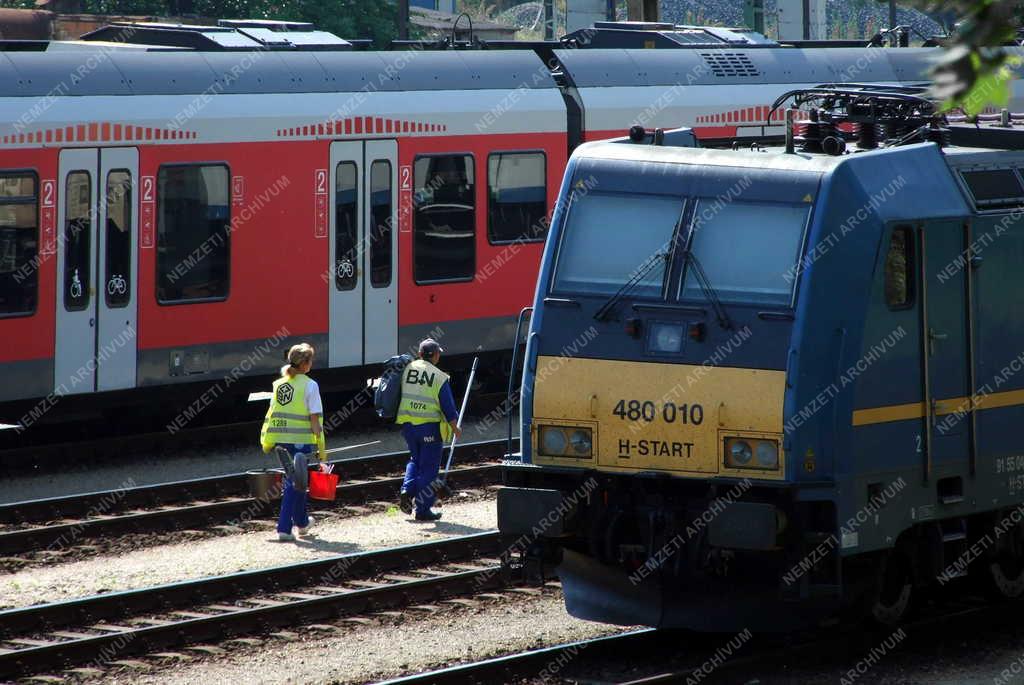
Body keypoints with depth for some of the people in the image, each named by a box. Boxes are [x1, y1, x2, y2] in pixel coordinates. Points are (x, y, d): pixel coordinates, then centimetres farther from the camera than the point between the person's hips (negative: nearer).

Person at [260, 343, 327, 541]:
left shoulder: (279, 383, 8)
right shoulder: (309, 385, -9)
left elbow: (271, 413, 9)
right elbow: (314, 419, -10)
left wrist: (266, 440, 15)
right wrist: (321, 449, -6)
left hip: (280, 439, 6)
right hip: (301, 439, -6)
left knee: (294, 479, 20)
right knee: (296, 482, 3)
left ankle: (302, 522, 32)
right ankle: (284, 528, 4)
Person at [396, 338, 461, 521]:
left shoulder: (408, 369, 0)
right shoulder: (440, 378, -10)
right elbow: (448, 407, -6)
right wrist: (455, 428, 8)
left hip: (408, 423, 4)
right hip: (430, 426, -4)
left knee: (415, 459, 25)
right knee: (428, 467, 4)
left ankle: (407, 491, 6)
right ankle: (423, 509, 6)